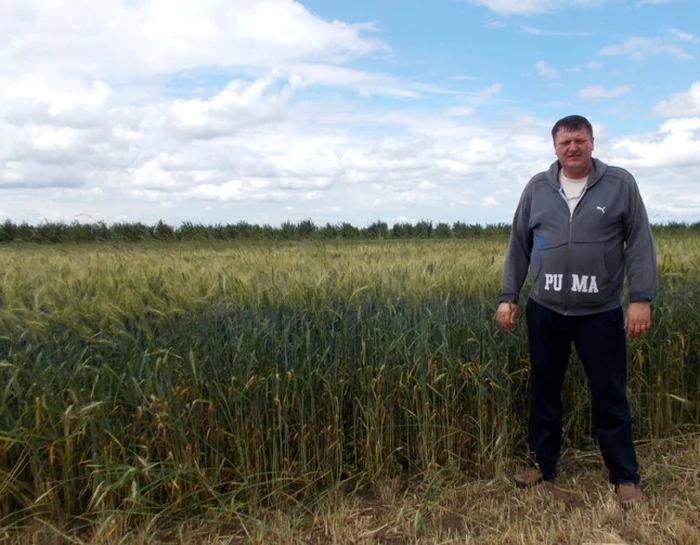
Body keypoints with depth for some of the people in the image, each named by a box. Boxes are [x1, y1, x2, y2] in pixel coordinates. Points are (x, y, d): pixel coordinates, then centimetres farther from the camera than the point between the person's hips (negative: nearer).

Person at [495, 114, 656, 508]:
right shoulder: (537, 188, 5)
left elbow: (640, 243, -2)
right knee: (544, 390, 13)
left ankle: (625, 477, 24)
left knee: (610, 395, 8)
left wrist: (641, 298, -9)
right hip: (545, 311, 3)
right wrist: (508, 297, 4)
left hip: (601, 313, -2)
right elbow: (519, 246, 8)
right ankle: (544, 464, 30)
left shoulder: (620, 183, -1)